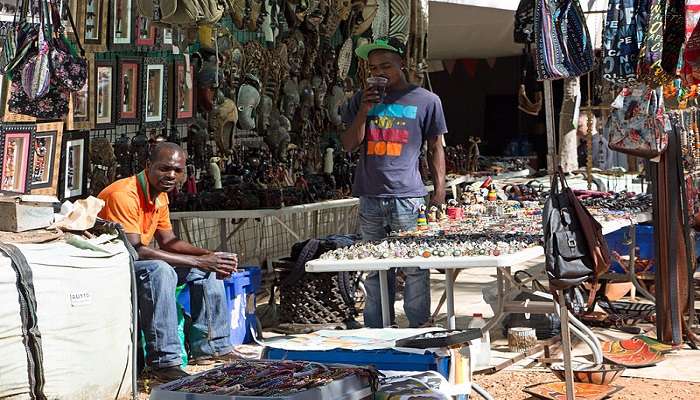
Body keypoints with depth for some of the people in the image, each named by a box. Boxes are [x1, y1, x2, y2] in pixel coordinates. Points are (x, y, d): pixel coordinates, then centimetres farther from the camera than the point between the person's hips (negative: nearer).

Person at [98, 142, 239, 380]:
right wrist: (198, 261, -28)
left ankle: (211, 347, 5)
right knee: (159, 270, -37)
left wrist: (209, 256, -7)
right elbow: (134, 250, -30)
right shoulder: (124, 194, -24)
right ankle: (164, 361, -33)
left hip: (135, 263, 10)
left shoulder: (160, 195, 6)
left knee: (209, 266, 5)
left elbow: (167, 241, 12)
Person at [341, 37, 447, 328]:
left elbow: (436, 149, 8)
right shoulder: (362, 99, 12)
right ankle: (376, 333, 17)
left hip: (408, 198, -3)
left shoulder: (426, 101, 4)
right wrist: (364, 111, -5)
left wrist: (439, 191, 1)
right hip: (370, 198, 3)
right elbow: (349, 145, 9)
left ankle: (418, 329, 8)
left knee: (415, 270, -1)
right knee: (375, 271, 9)